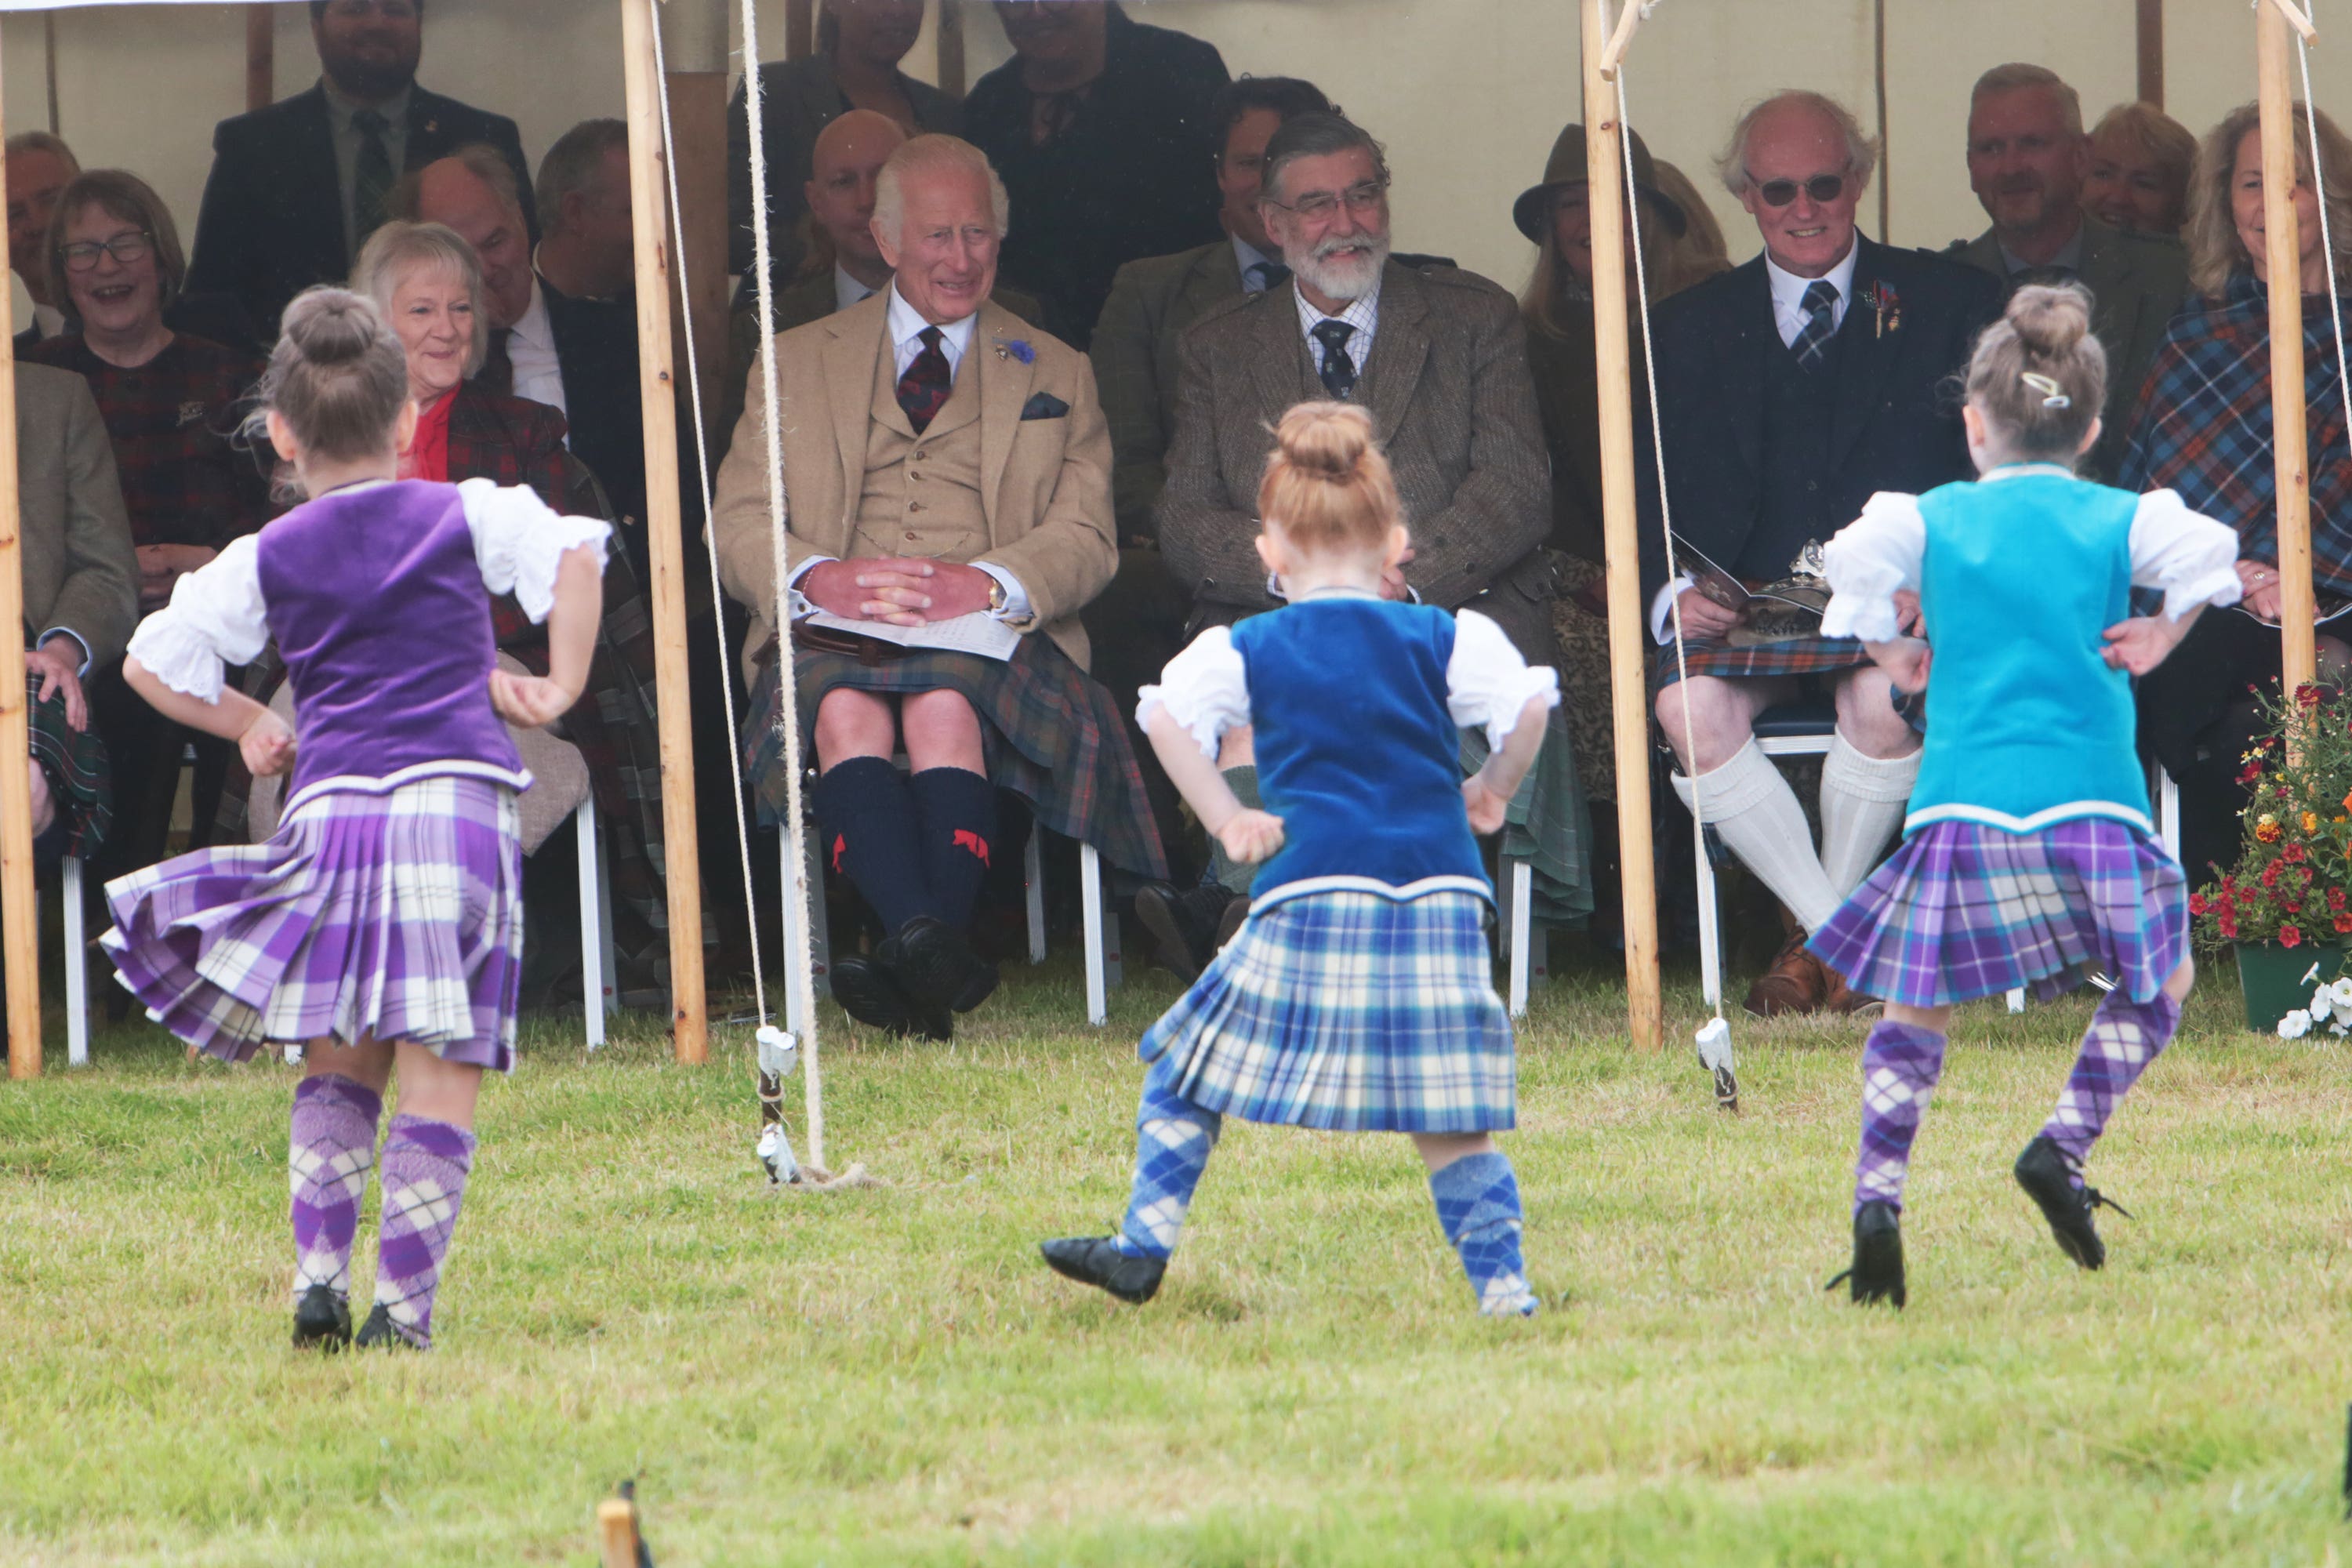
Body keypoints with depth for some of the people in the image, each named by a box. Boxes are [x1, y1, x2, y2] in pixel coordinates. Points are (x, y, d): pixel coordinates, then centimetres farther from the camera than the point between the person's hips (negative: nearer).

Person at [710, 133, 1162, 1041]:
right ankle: (935, 961, -54)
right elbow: (737, 526, 10)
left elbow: (1085, 541, 8)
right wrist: (821, 579, -14)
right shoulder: (797, 364, 22)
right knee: (846, 711, -37)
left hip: (991, 636, 0)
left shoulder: (1055, 375, 22)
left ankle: (920, 964, -51)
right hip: (836, 637, 0)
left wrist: (984, 583, -14)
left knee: (945, 705, -37)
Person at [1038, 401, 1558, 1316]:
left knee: (1186, 1068, 13)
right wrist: (1492, 792, 12)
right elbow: (1527, 705, -5)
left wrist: (1227, 820, 2)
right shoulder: (1446, 640, 7)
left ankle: (1143, 1248, 12)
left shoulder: (1246, 651, 7)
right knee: (1450, 1121, 5)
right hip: (1436, 893, 1)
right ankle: (1500, 1282, -2)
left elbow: (1167, 716, -7)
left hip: (1313, 897, -1)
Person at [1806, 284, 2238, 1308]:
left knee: (1914, 1012, 10)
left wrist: (1895, 659, 8)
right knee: (2160, 982, 19)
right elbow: (2205, 553, -10)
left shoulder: (1933, 520, 8)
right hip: (2088, 799, -1)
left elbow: (1855, 563, -9)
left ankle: (1877, 1195, -9)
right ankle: (2065, 1146, 1)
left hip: (1962, 803, 1)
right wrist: (2160, 639, 7)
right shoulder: (2119, 521, 7)